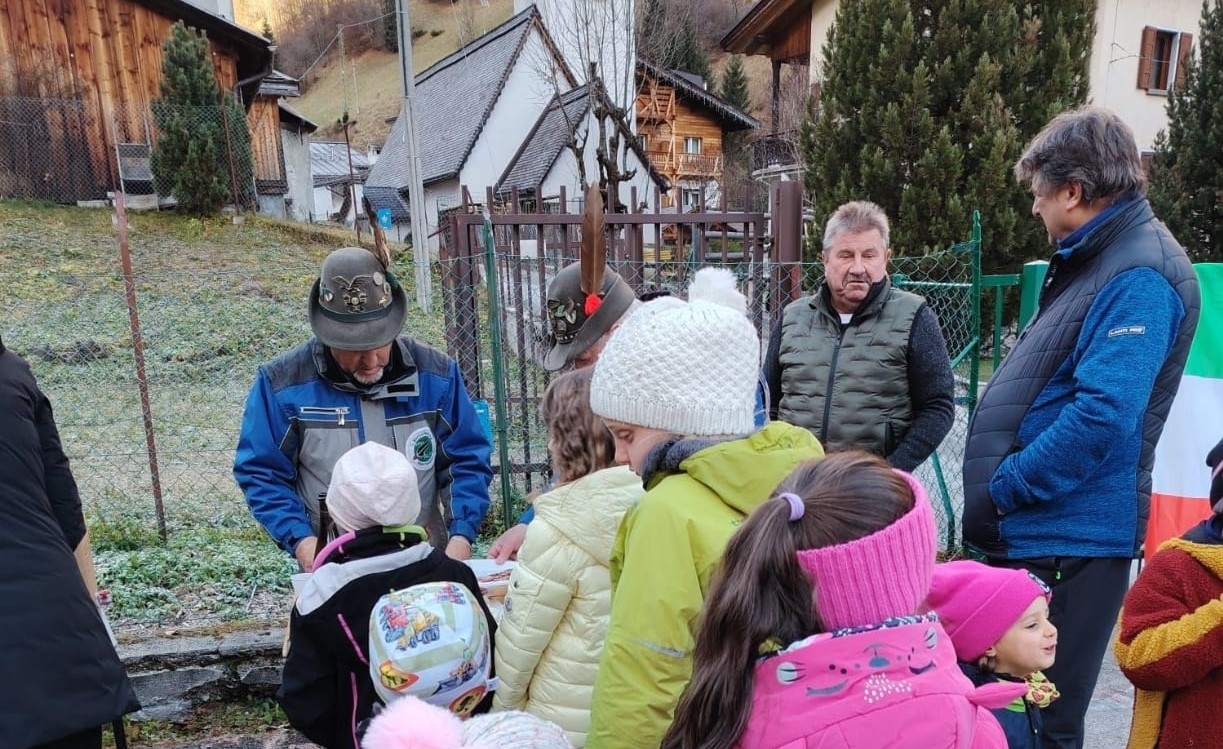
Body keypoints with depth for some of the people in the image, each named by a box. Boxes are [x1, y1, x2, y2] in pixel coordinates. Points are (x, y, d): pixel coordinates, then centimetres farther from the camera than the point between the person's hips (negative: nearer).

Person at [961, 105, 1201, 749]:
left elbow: (1103, 416, -28)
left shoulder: (1140, 277, -17)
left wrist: (1003, 489, -18)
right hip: (1025, 529, 10)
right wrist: (997, 494, 17)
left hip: (1066, 541, -10)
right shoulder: (1095, 260, 15)